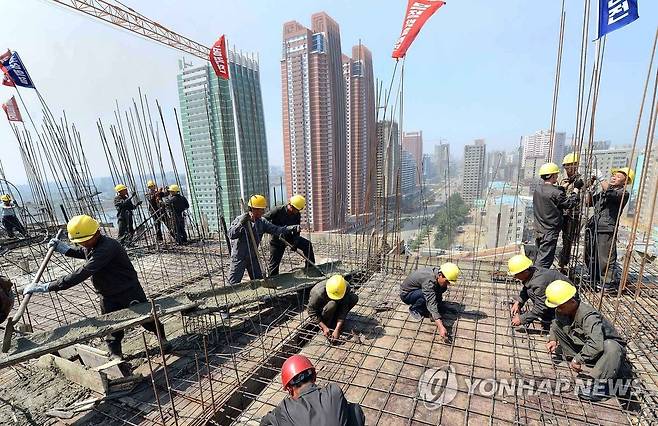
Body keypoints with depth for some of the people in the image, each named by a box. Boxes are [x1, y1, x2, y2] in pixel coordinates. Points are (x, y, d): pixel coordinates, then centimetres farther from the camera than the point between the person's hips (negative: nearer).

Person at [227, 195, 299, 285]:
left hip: (253, 257, 5)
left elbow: (276, 230, -8)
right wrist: (241, 224, -39)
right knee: (234, 284, 2)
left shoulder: (262, 222, -2)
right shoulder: (240, 219, -15)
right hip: (239, 257, -5)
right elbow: (231, 235, -24)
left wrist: (292, 228, -20)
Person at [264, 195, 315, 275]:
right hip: (277, 239, -3)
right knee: (274, 263, -1)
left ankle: (310, 268, -3)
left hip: (290, 237, 4)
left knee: (307, 244, -12)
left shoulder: (297, 215, -8)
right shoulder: (278, 211, -21)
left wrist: (295, 243, -23)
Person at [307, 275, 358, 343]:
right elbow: (311, 311, -26)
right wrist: (324, 327, -30)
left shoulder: (346, 287, -29)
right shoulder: (318, 293, -38)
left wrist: (337, 329, -33)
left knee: (354, 298, -20)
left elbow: (343, 309, -26)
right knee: (332, 304, -38)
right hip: (320, 308, -4)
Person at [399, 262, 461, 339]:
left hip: (417, 290, 8)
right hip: (406, 294, -8)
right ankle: (414, 310, -7)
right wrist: (441, 327, -49)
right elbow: (432, 304, -44)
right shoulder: (429, 281, -37)